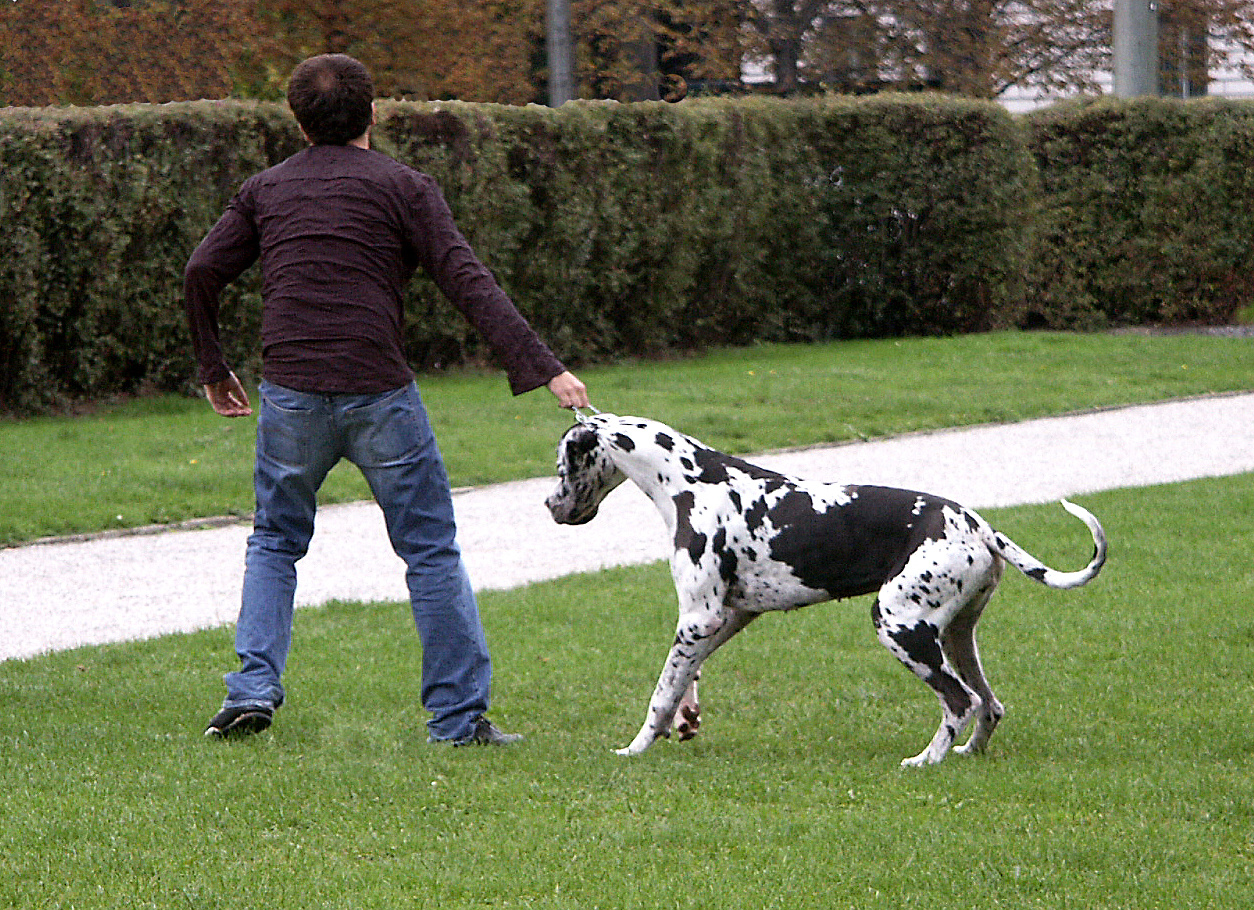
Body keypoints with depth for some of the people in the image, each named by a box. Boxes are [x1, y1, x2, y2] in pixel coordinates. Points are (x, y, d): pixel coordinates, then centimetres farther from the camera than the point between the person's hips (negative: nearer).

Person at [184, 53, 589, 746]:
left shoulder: (267, 189, 13)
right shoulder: (403, 188, 3)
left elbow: (202, 273, 5)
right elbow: (469, 285, -8)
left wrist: (213, 368, 19)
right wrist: (544, 369, -12)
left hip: (290, 396, 3)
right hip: (379, 395, -3)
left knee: (275, 541, 21)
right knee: (431, 551, 6)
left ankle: (253, 690, 7)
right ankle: (458, 714, 4)